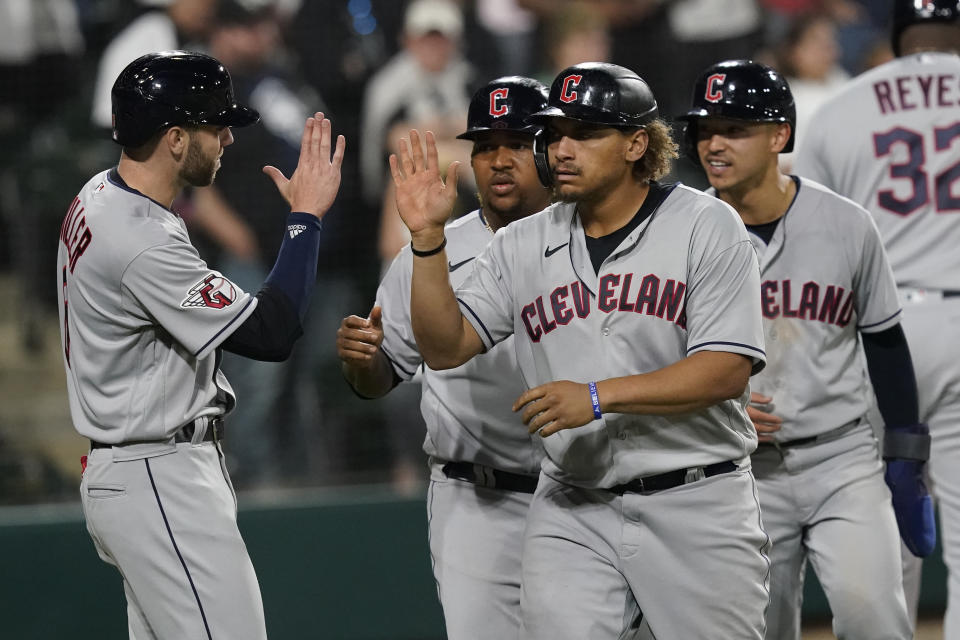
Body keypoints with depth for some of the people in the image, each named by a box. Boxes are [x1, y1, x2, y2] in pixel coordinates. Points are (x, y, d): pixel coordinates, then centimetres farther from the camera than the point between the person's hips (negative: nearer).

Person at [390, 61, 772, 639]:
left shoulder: (706, 227, -4)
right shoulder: (522, 246, 9)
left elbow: (727, 370, -14)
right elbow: (445, 348, 4)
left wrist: (598, 396, -22)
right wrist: (428, 238, -9)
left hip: (696, 502, -3)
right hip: (572, 512, 3)